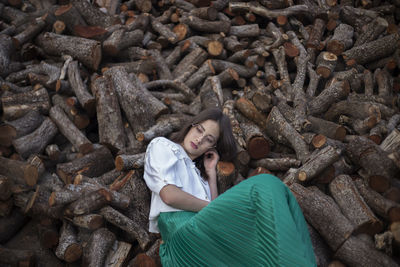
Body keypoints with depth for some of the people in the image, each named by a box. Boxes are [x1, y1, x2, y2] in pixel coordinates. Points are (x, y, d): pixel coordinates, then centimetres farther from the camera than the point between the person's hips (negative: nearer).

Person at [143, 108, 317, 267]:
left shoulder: (196, 168, 32)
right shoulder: (162, 146, 13)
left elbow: (215, 213, 16)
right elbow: (169, 195, -7)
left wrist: (211, 174, 16)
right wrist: (211, 207, 1)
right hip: (182, 232, -7)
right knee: (265, 186, -22)